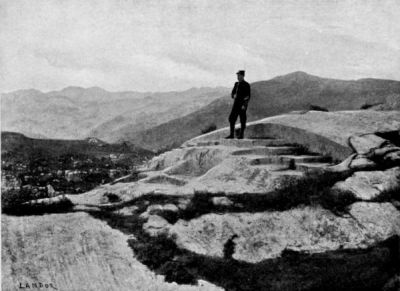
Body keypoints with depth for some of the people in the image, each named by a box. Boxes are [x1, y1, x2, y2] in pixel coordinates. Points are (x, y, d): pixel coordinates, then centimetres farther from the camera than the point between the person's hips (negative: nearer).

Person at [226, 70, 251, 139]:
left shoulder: (246, 85, -7)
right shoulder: (236, 84, 14)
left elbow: (248, 96, -12)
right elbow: (232, 93, 20)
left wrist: (244, 105, -19)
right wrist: (234, 96, -3)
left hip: (242, 105, -7)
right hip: (236, 104, 7)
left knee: (242, 120, -2)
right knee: (231, 118, 1)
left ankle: (241, 135, 5)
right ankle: (232, 134, 4)